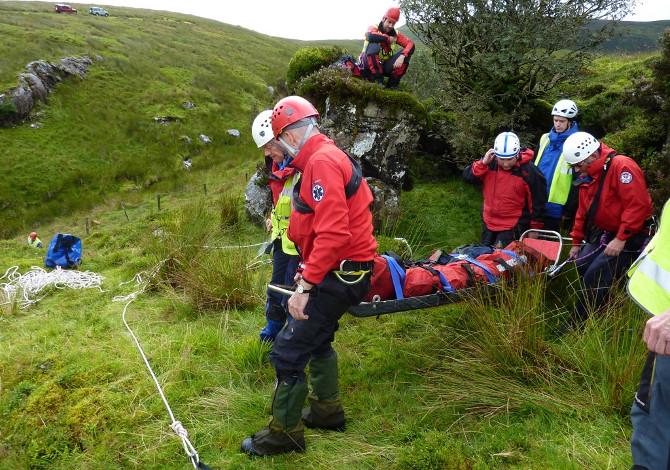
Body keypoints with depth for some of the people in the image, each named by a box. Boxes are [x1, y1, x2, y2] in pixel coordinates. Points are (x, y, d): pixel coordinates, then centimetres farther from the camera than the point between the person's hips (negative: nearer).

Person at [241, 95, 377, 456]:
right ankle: (326, 410, 42)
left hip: (339, 276, -11)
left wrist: (305, 286, -26)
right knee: (317, 339, 26)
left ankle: (284, 433, 12)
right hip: (344, 271, 11)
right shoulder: (328, 156, 13)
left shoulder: (321, 161, -19)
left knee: (288, 352, -4)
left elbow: (333, 233, -28)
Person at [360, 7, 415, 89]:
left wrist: (402, 56, -29)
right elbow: (370, 36, -33)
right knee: (373, 45, -30)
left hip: (384, 66, 4)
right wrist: (388, 38, -19)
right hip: (370, 65, -4)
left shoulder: (395, 34, 3)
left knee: (405, 53, -11)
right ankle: (377, 80, -28)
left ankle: (392, 84, -7)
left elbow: (411, 44, -9)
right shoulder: (374, 28, -8)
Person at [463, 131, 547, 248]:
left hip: (513, 226, -5)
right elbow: (467, 176, -8)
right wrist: (483, 163, -22)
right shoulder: (491, 162, -6)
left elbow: (538, 203, -9)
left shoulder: (529, 171, -16)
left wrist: (535, 229, -3)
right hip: (489, 222, 5)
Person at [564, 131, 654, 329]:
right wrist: (577, 242, 17)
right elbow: (583, 211, 17)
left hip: (628, 237, -9)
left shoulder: (621, 166, -21)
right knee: (582, 267, 1)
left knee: (595, 277, -14)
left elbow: (637, 205, -27)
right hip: (601, 234, 9)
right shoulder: (587, 176, 8)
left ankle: (577, 324, -4)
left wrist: (621, 239, -26)